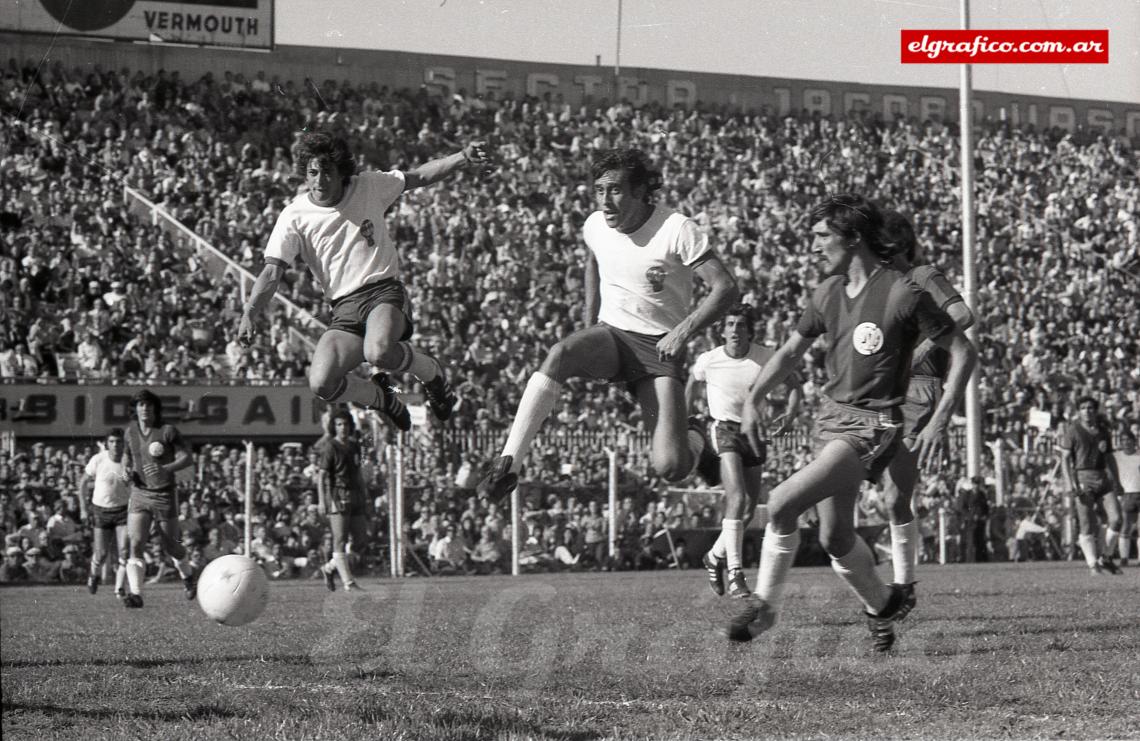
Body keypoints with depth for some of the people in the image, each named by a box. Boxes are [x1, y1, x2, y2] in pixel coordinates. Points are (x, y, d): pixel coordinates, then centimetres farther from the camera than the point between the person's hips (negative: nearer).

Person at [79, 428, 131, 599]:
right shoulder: (98, 460, -10)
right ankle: (94, 575, 35)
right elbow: (84, 483, 2)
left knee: (124, 552, -12)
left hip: (123, 510, 0)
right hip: (101, 511, 0)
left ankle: (120, 589, -1)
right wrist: (83, 508, -1)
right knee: (100, 555, 1)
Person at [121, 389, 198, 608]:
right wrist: (127, 470, -1)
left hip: (165, 495, -3)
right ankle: (135, 594, -22)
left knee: (169, 546, 10)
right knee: (136, 544, -16)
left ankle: (187, 574, 41)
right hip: (139, 494, 3)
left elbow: (187, 459, -16)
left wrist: (166, 469, -35)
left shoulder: (168, 431, -10)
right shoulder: (130, 432, 4)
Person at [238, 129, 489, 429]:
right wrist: (248, 315, -22)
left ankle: (432, 373, -2)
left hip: (385, 291, -2)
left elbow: (419, 177, 16)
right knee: (321, 383, -22)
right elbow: (272, 272, -7)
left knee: (378, 352, -36)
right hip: (345, 308, 2)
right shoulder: (294, 217, -1)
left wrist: (463, 158, 3)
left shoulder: (368, 187, 4)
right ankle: (380, 396, 11)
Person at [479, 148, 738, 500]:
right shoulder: (595, 226, 0)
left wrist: (683, 332, -23)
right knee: (559, 354, -34)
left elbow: (726, 289, -15)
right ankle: (508, 464, -38)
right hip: (610, 335, 4)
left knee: (671, 468, -18)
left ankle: (693, 442, 23)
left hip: (660, 348, -3)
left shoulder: (677, 230, -16)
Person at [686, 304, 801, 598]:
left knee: (749, 508, 7)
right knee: (737, 499, -23)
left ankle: (715, 557, 31)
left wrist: (790, 413, -10)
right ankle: (734, 571, -24)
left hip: (755, 431, 3)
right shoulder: (708, 360, -8)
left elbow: (793, 383, 7)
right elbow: (693, 382, 15)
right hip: (725, 429, -3)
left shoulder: (765, 358, -8)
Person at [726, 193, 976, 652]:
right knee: (834, 536, 10)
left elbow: (963, 352, -7)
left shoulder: (902, 293, -13)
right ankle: (880, 606, 34)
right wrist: (752, 400, 9)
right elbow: (791, 351, 20)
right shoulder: (828, 292, 8)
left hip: (872, 425, -7)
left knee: (782, 503, -21)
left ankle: (763, 604, -5)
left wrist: (939, 421, -12)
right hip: (831, 416, 7)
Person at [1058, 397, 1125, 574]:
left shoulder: (1103, 430, 14)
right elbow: (1065, 458, -5)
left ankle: (1106, 559, 10)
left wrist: (1117, 482, 19)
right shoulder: (1072, 430, -1)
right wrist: (1070, 484, -15)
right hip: (1082, 478, -5)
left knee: (1116, 519, -7)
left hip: (1103, 478, 5)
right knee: (1087, 525, -6)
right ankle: (1093, 564, -2)